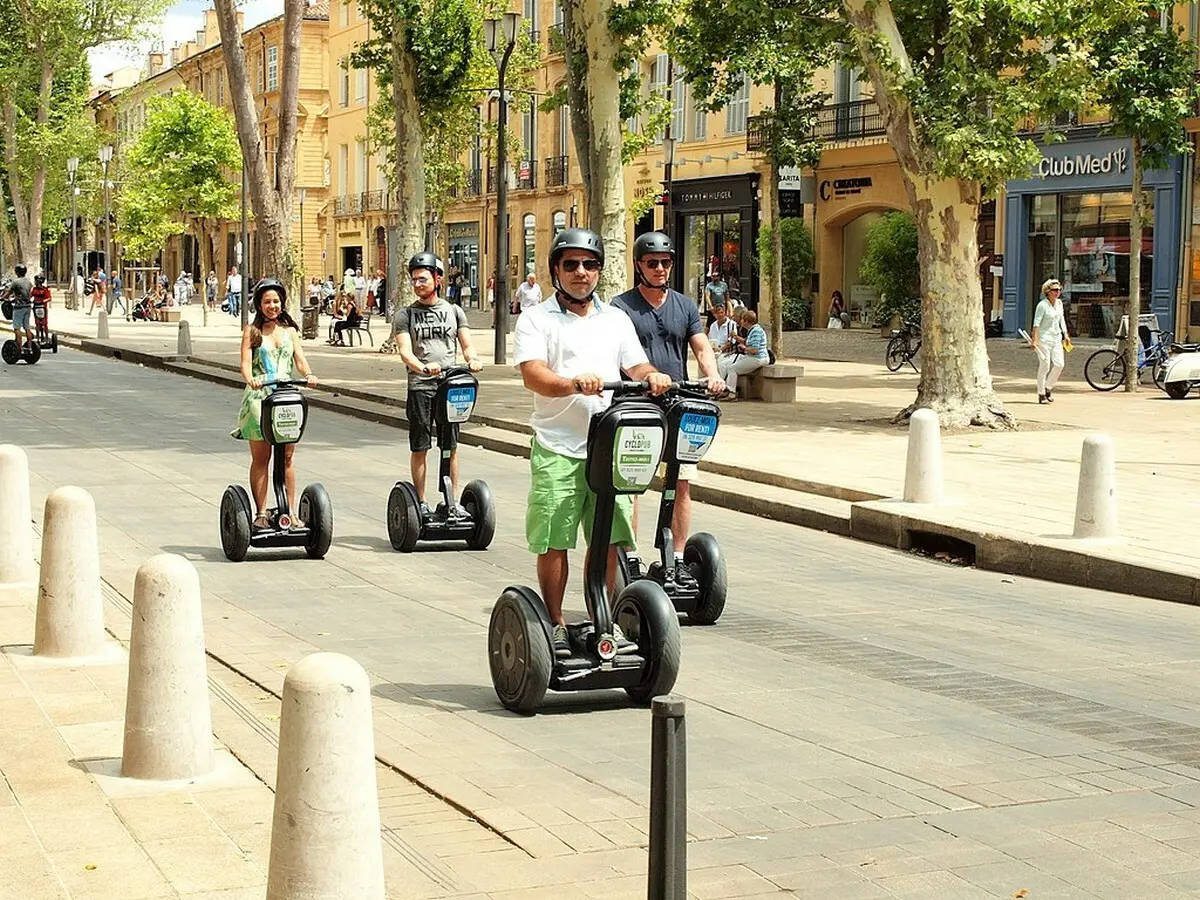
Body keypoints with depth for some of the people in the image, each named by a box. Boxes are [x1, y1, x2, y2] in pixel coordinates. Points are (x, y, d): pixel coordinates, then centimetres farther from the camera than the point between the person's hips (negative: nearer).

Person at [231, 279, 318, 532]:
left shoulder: (290, 330, 16)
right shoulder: (252, 331, 8)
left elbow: (300, 359, 5)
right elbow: (245, 362, -4)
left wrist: (308, 374, -17)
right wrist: (250, 378, -26)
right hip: (259, 397, -2)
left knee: (286, 458, 1)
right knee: (260, 458, -2)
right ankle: (260, 514, 2)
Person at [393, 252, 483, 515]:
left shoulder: (454, 311, 13)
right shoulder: (406, 314, 5)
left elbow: (466, 345, 8)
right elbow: (405, 351, -7)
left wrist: (472, 360, -16)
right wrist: (423, 368, -27)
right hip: (420, 387, -2)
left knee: (451, 447, 4)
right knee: (419, 448, 1)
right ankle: (421, 502, 8)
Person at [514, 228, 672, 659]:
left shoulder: (615, 319, 18)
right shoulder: (536, 319, 3)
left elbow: (636, 367, 12)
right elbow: (532, 375, -11)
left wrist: (652, 376, -13)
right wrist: (573, 383, -30)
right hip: (557, 448, -3)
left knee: (608, 540, 4)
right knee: (554, 541, -2)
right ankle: (555, 624, 11)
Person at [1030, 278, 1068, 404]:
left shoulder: (1059, 303, 9)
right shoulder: (1042, 305, -13)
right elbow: (1036, 323, -16)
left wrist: (1065, 334, 17)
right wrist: (1034, 339, -21)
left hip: (1056, 338, 7)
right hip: (1044, 338, -7)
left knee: (1059, 364, -3)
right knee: (1044, 366, -4)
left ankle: (1048, 387, 17)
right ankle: (1041, 394, 5)